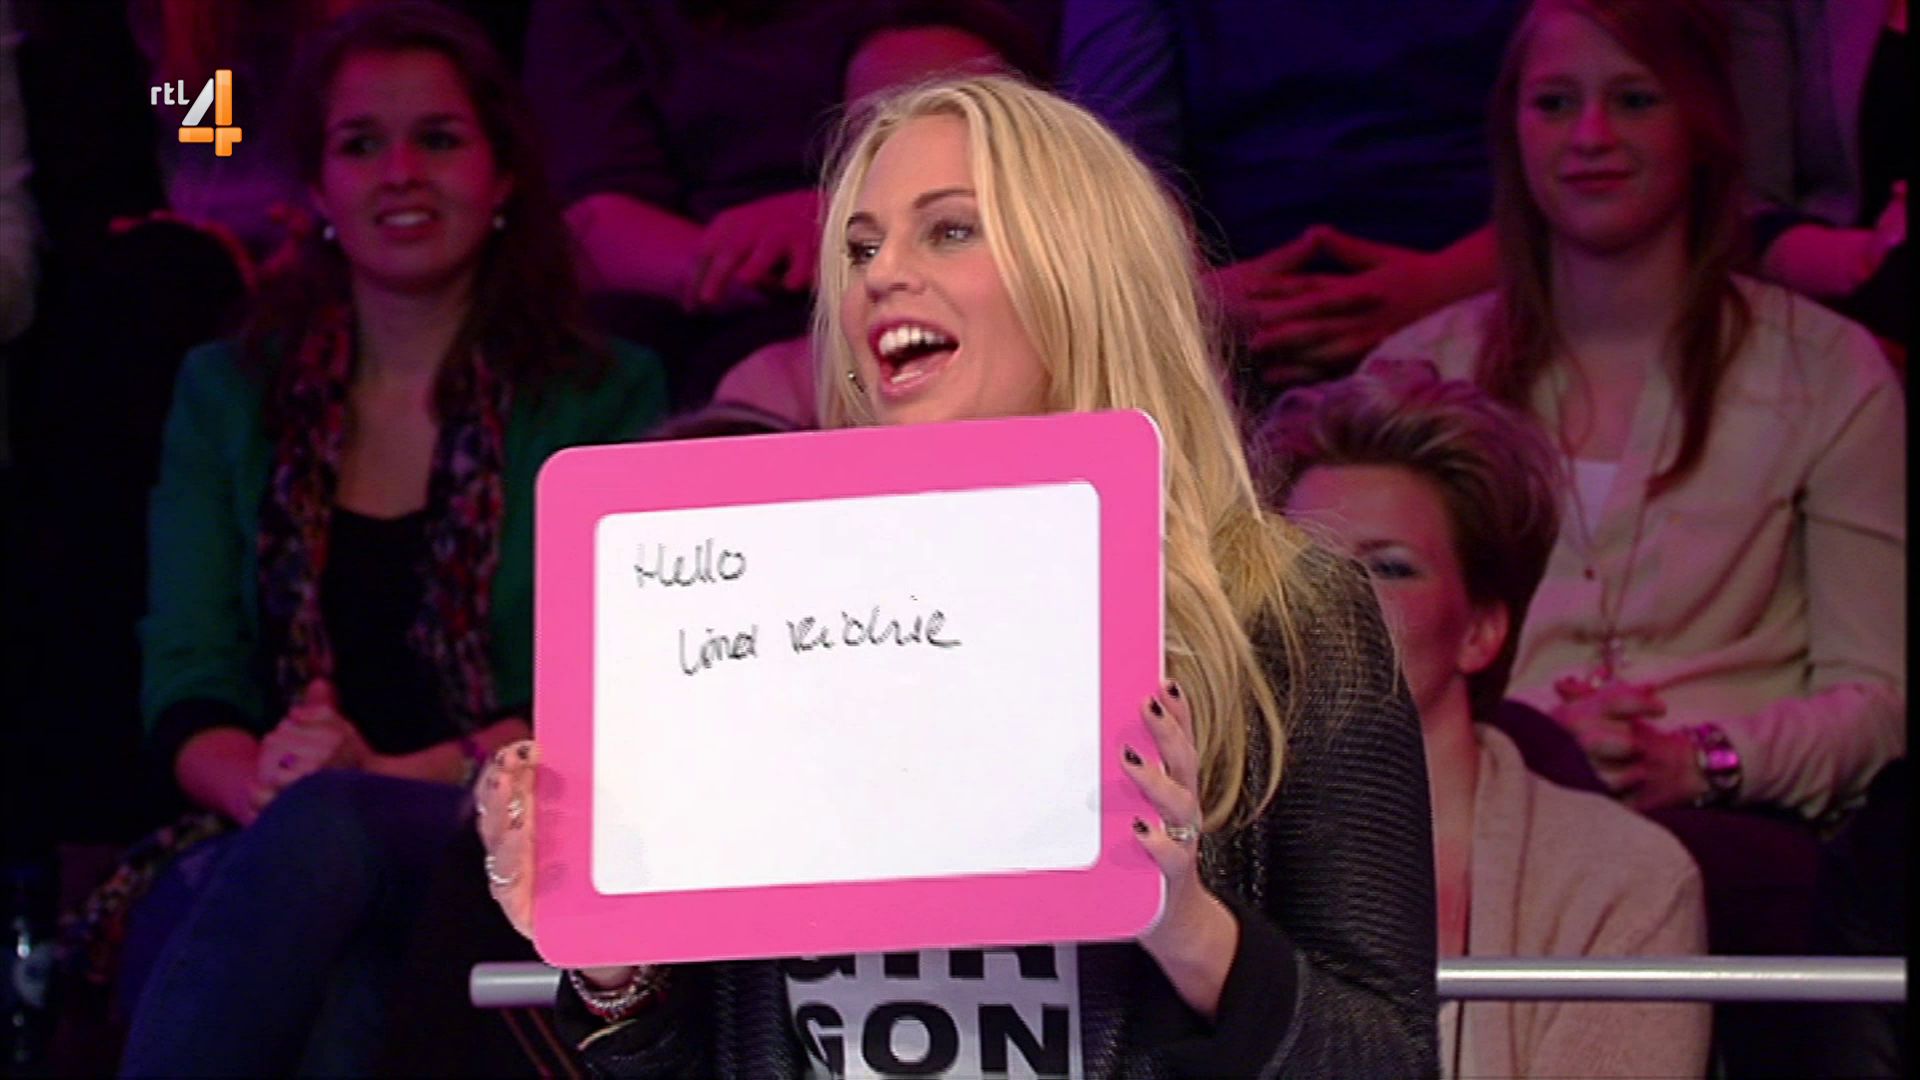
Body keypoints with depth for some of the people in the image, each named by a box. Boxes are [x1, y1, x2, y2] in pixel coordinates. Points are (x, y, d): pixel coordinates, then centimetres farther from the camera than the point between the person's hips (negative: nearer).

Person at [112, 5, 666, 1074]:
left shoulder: (606, 396, 12)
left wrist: (394, 778, -17)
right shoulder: (227, 395, 20)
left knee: (322, 832, -40)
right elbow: (187, 684, 10)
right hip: (253, 854, 2)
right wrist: (261, 785, -15)